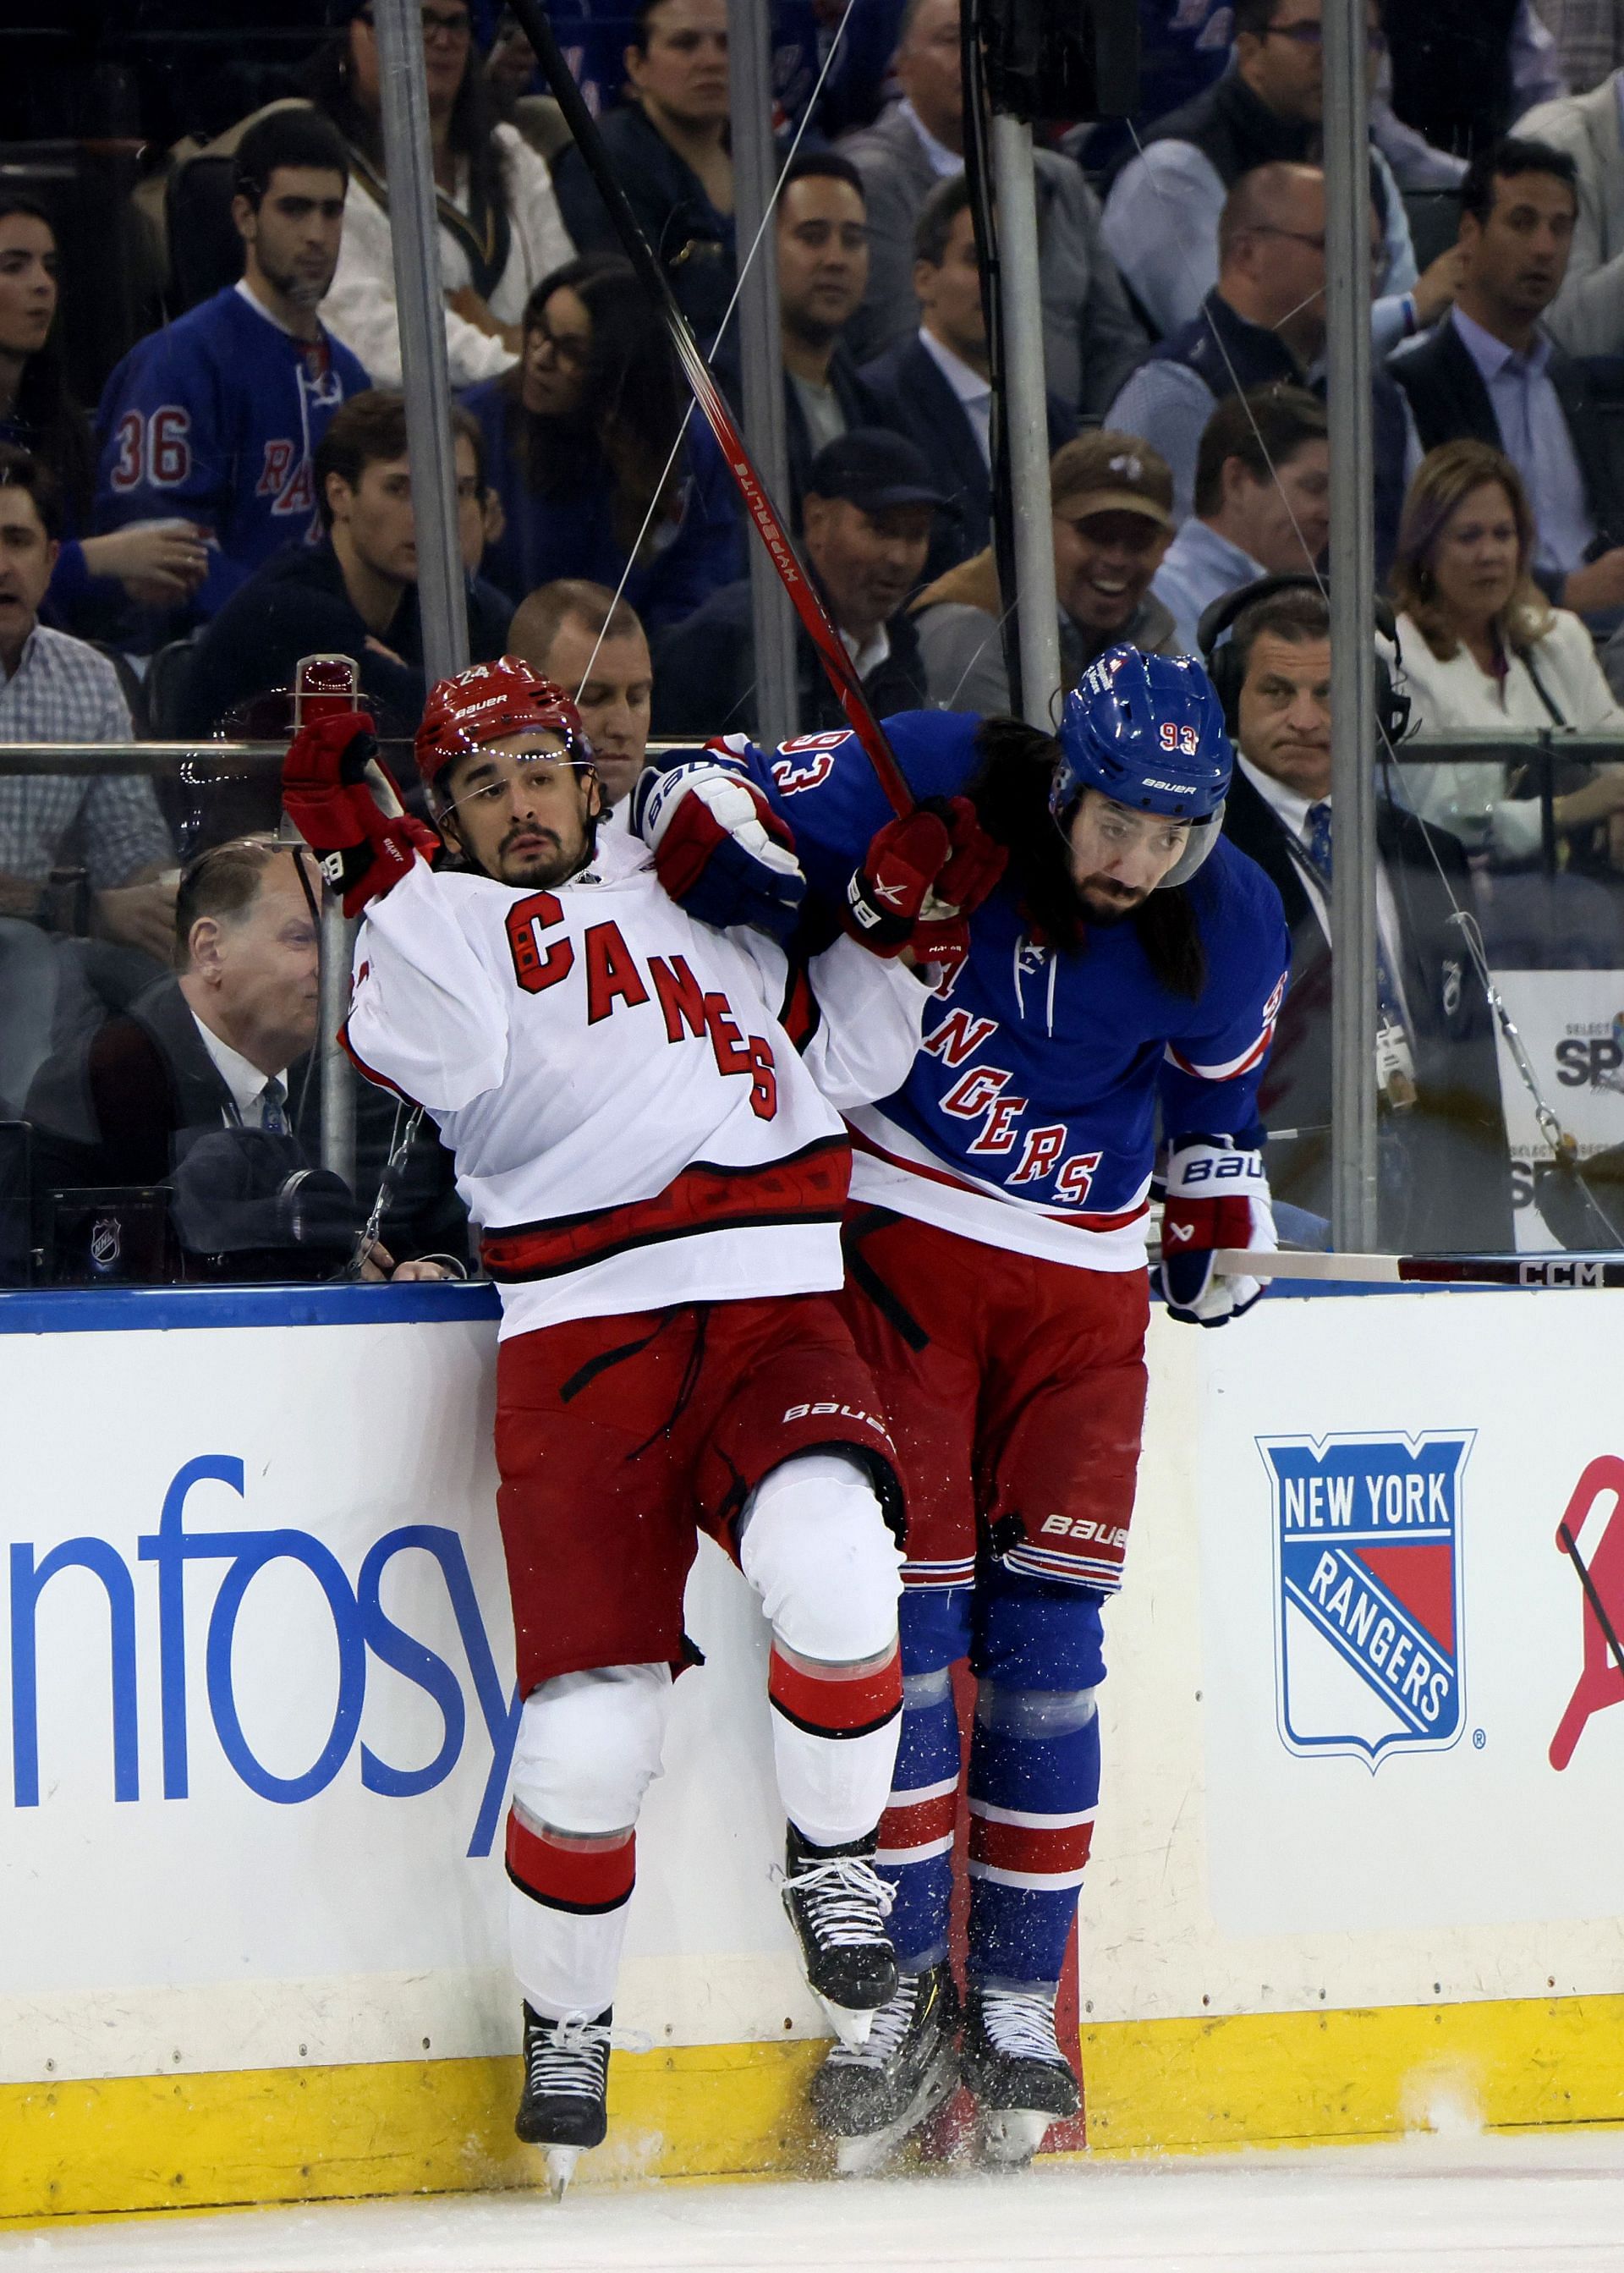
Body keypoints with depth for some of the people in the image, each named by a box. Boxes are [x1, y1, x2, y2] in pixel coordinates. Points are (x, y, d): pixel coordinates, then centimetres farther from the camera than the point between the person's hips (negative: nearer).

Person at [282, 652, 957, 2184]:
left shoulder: (706, 896, 25)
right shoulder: (440, 928, 12)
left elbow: (845, 1057, 29)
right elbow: (439, 1058, -11)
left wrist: (891, 921, 15)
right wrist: (374, 864, -15)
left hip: (775, 1312, 2)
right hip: (583, 1338, -2)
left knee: (828, 1566, -31)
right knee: (590, 1725, -12)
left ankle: (834, 1863, -4)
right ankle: (565, 2026, 13)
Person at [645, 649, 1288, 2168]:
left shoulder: (1228, 928, -5)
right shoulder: (931, 791, -15)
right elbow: (727, 796, -6)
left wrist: (1219, 1232, 16)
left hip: (1081, 1275, 2)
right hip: (894, 1231, -2)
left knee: (1044, 1633, -3)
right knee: (902, 1612, -8)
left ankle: (1018, 1999, 5)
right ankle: (900, 1992, 0)